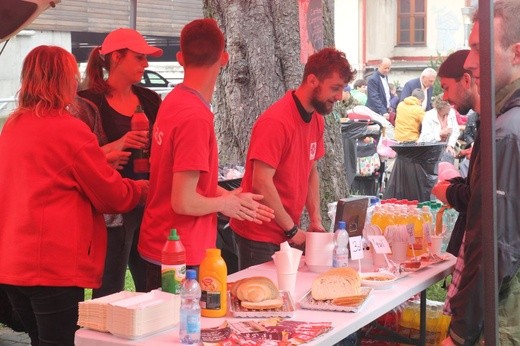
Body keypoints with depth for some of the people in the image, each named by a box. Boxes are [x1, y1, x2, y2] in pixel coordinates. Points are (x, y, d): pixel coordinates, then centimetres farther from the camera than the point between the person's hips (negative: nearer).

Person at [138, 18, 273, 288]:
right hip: (181, 256, -9)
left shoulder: (174, 100, 4)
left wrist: (232, 198, 9)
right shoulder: (196, 117, -23)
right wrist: (224, 203, -7)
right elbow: (184, 203, -24)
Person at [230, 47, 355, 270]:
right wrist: (292, 229, -16)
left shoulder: (316, 119, 6)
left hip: (288, 233, 7)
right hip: (260, 236, -7)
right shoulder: (276, 122, -21)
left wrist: (315, 219, 4)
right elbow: (261, 184, -23)